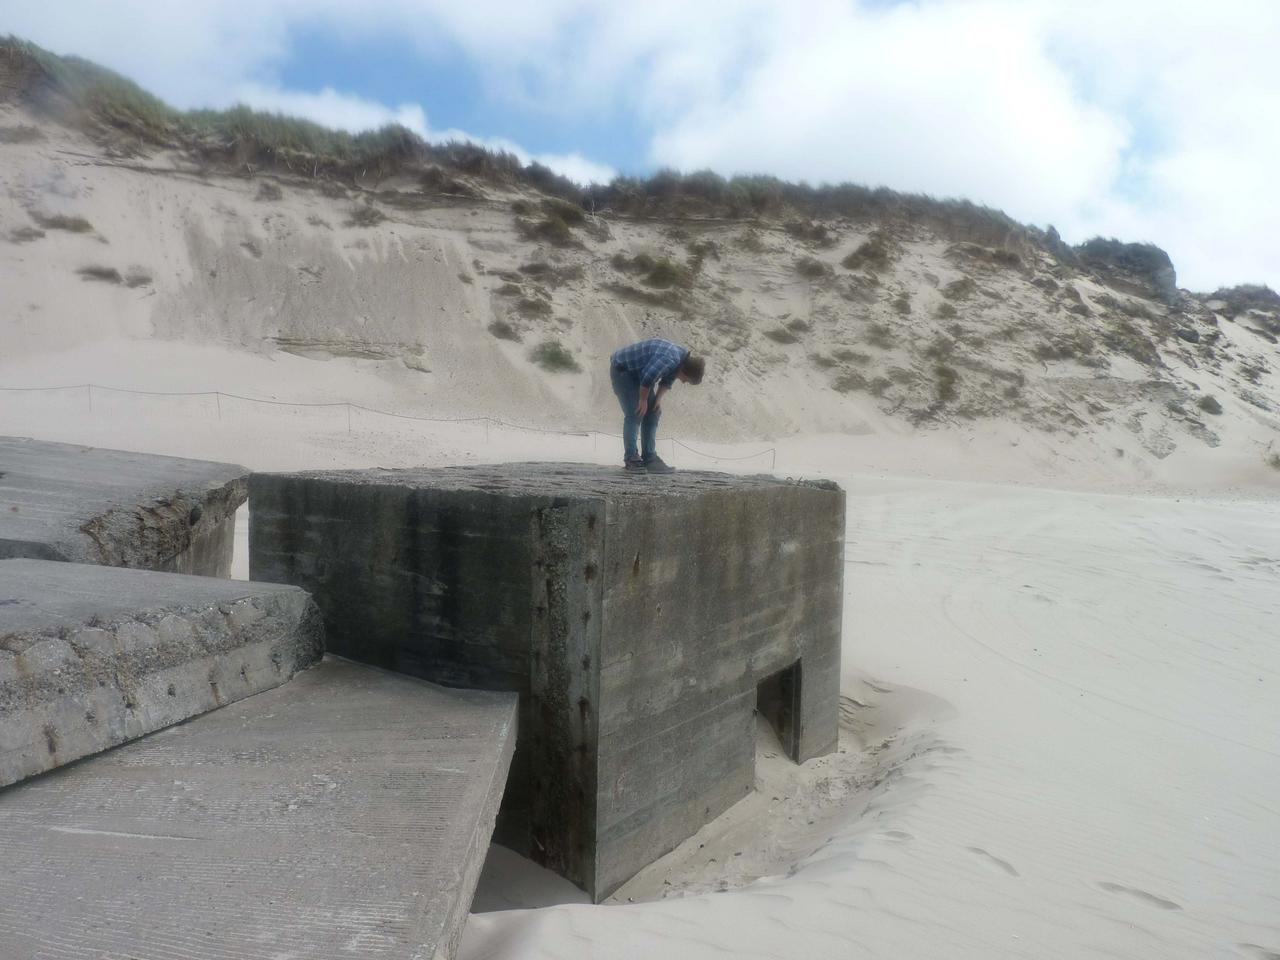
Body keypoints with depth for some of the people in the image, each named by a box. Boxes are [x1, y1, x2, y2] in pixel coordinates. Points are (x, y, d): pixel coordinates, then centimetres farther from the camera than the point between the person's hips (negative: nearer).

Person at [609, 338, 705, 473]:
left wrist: (659, 398, -6)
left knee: (652, 413, 4)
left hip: (637, 371, 9)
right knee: (635, 414, -15)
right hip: (622, 369, -9)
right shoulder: (669, 360, -34)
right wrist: (643, 399, -17)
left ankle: (649, 457, 7)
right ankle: (631, 459, -10)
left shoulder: (680, 362, -4)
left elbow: (667, 382, 7)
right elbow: (647, 378, -31)